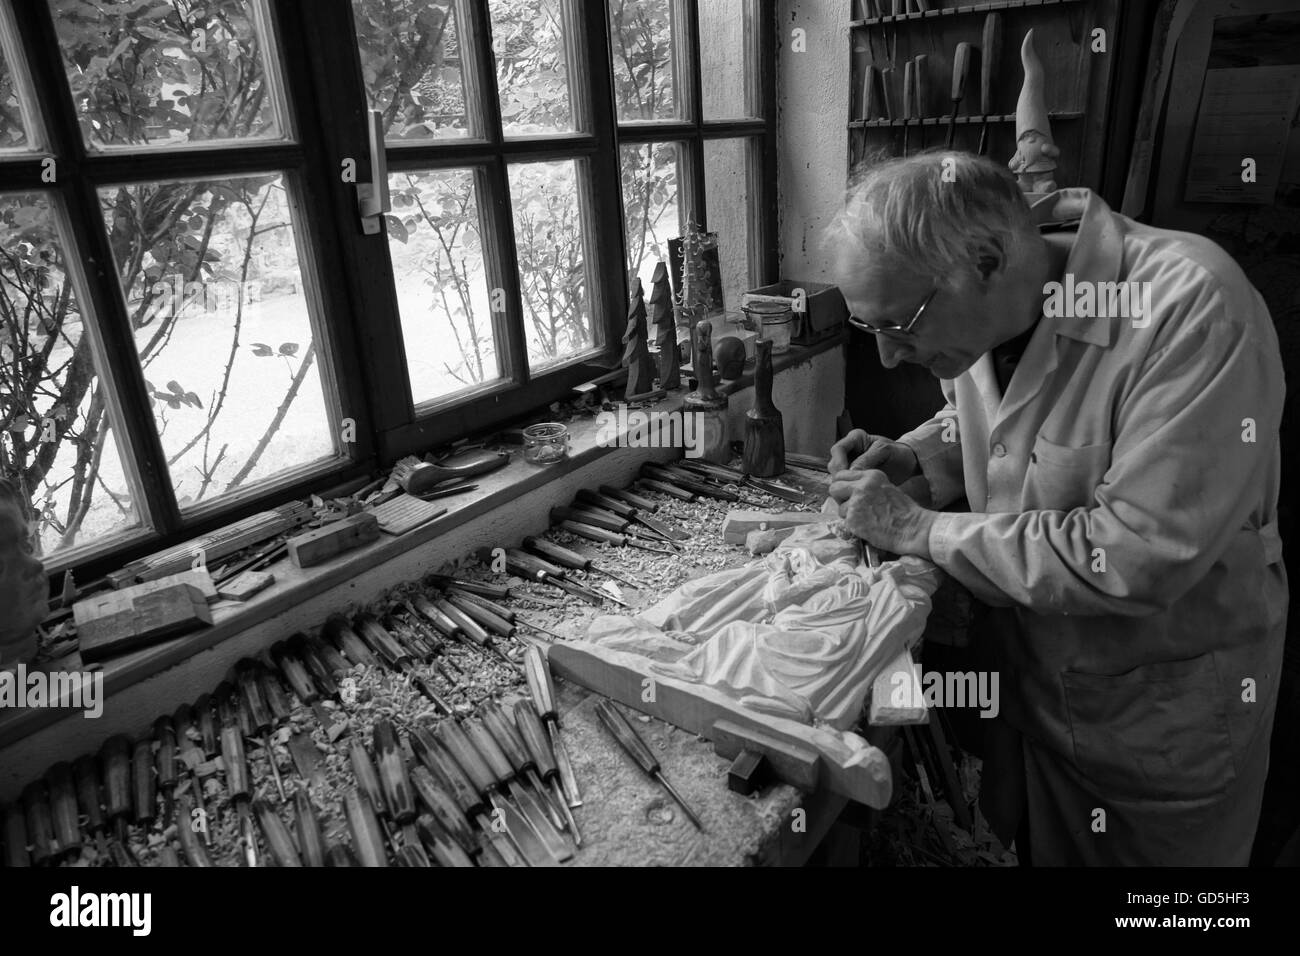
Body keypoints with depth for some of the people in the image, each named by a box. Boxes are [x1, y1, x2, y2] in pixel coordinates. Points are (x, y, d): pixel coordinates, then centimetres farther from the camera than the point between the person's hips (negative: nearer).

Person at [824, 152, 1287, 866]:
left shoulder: (1191, 306, -31)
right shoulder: (977, 312, -9)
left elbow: (1143, 557, -34)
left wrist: (920, 530, -27)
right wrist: (910, 458, -10)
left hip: (1167, 720, -5)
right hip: (1025, 676, 5)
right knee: (1019, 843, 25)